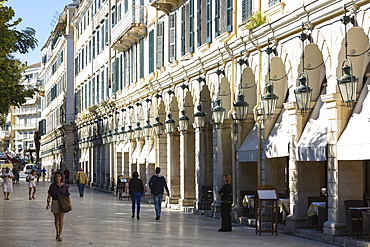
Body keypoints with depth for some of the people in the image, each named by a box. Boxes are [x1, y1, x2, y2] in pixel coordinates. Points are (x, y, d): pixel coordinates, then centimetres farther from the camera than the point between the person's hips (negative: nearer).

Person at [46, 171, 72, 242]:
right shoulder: (52, 186, -1)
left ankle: (60, 235, -11)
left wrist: (70, 204, 1)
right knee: (56, 219, 11)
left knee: (61, 219, -9)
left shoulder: (65, 186, -2)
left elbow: (68, 196, 3)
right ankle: (57, 233, 28)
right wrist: (48, 203, -15)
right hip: (55, 203, 1)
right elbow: (49, 195, -3)